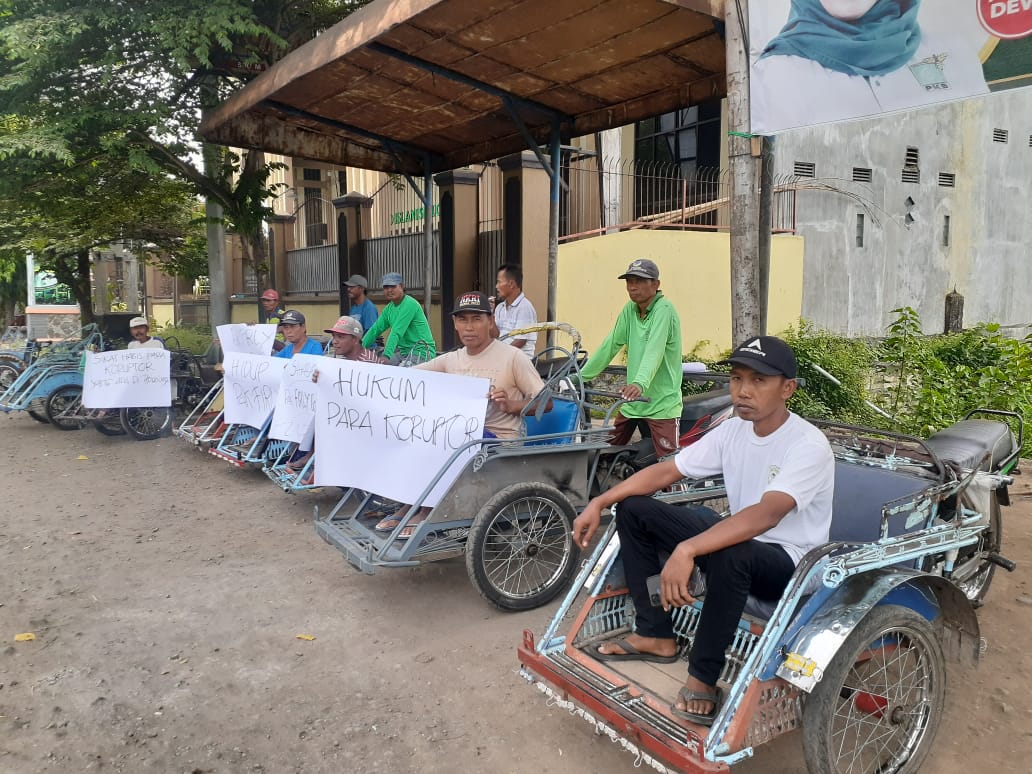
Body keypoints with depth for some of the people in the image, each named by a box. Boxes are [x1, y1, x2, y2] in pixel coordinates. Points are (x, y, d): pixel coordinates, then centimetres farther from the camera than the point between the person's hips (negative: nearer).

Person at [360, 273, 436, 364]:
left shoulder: (409, 304, -16)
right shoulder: (389, 308, 12)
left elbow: (397, 332, -25)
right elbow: (375, 329, 13)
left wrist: (386, 356, -32)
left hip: (421, 351, -8)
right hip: (404, 352, 8)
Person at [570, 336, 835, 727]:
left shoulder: (808, 445, -23)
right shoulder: (733, 430, -1)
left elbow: (765, 515, -39)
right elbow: (664, 471, 1)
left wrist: (686, 551, -50)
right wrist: (599, 503, -9)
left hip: (789, 562, -7)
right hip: (741, 538, 8)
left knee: (728, 555, -42)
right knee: (634, 510, -2)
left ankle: (702, 678, -20)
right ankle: (656, 636, 2)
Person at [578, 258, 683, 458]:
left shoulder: (664, 310, -13)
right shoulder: (630, 310, 8)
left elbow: (654, 351, -28)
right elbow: (610, 346, 9)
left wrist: (640, 383, -43)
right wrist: (581, 375, 4)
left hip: (662, 403, -7)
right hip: (633, 400, 7)